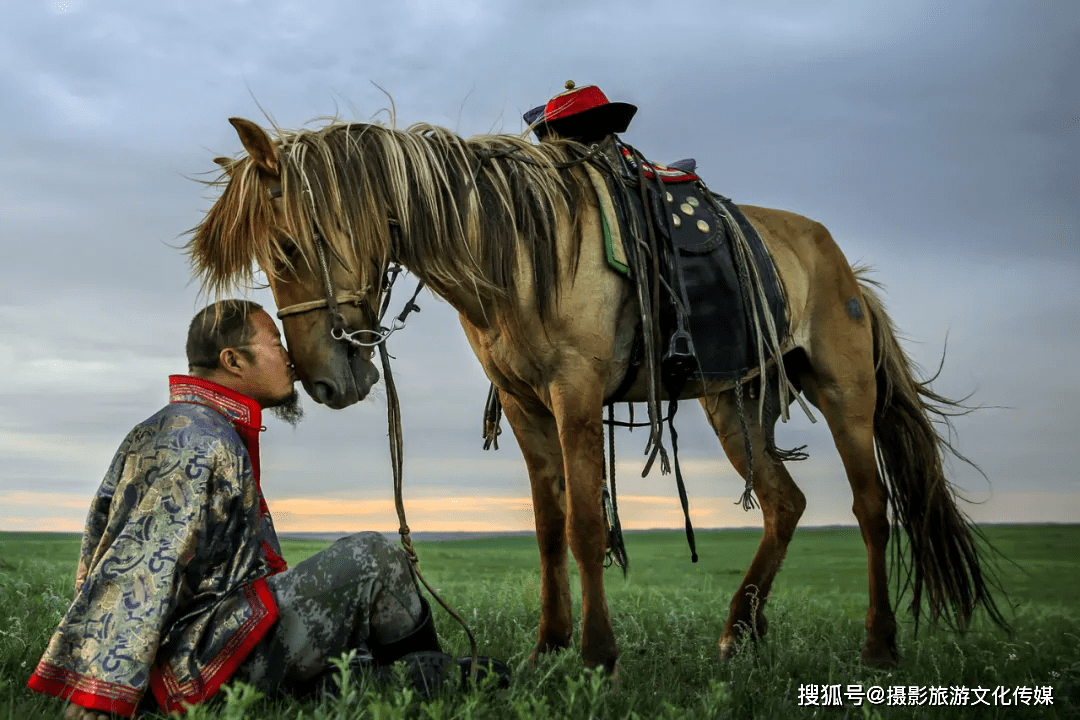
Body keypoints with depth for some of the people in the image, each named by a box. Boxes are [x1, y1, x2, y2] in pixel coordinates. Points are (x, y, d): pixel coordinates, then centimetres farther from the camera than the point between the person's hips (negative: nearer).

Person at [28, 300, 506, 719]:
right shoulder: (193, 439, -14)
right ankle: (429, 680, 10)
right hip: (191, 666, -11)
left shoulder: (223, 439, 20)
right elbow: (134, 570, -23)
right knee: (370, 558, -9)